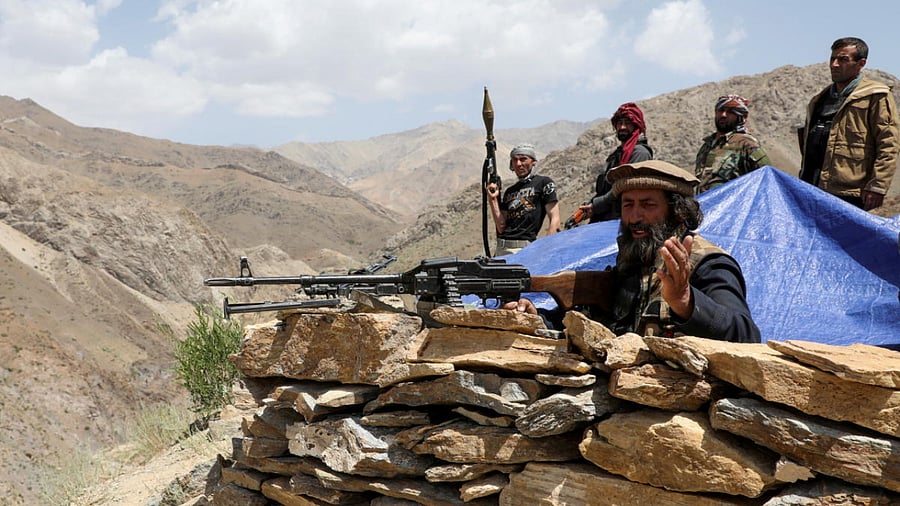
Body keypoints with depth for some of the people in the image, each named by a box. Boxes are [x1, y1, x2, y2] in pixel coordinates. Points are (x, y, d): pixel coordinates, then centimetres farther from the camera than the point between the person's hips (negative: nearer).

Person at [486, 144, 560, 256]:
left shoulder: (543, 182, 5)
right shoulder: (509, 191, 21)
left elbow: (555, 221, -2)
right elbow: (501, 228, 13)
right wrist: (493, 200, 6)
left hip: (526, 248, -5)